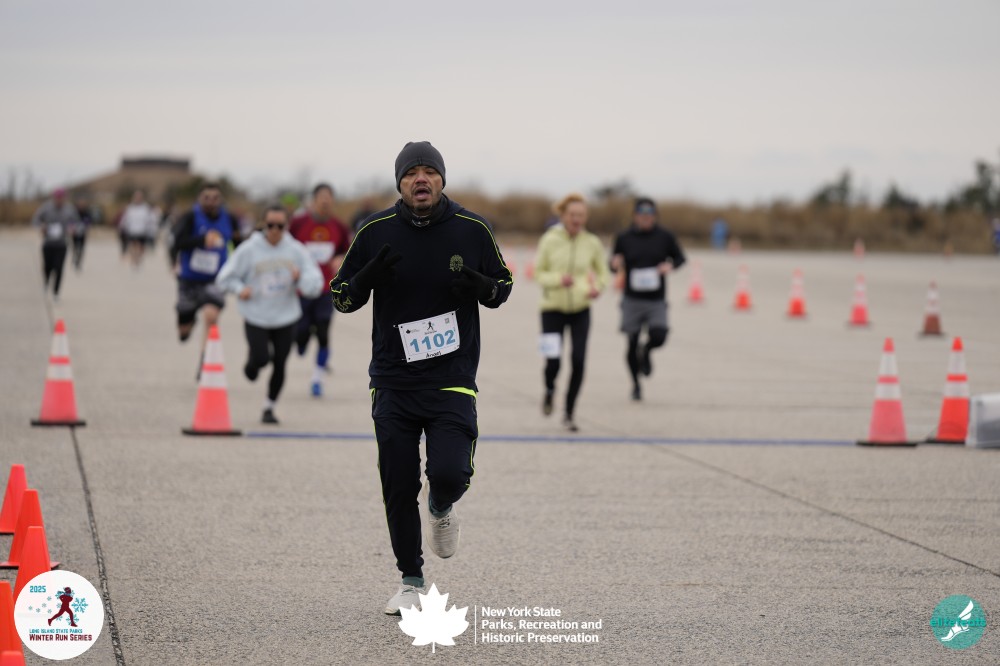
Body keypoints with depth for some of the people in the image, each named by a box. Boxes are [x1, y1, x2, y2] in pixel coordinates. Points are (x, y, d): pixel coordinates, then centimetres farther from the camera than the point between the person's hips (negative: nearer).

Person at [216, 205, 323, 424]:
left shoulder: (296, 250, 0)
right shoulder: (249, 249, -5)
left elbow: (315, 285, -1)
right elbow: (225, 277, 3)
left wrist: (300, 278, -21)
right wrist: (240, 289, -16)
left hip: (286, 318, 2)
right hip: (256, 317, -2)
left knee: (279, 365, 1)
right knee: (261, 358, -17)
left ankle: (269, 407, 20)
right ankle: (252, 362, 22)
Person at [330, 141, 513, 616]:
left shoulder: (472, 229, -1)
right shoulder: (376, 232, -1)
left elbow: (502, 289, 11)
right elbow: (342, 299, 5)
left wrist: (478, 284, -12)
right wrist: (369, 275, -16)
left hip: (452, 380, -1)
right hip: (393, 381, 1)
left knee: (450, 474, -17)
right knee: (399, 488, 2)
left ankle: (441, 507, 21)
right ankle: (411, 583, 20)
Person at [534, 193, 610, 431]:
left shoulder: (592, 243, -3)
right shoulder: (550, 240, -9)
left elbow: (603, 273, 10)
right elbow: (539, 273, -2)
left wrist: (597, 288, -12)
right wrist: (558, 279, -21)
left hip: (580, 310, 2)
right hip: (553, 308, -2)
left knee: (578, 362, -8)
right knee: (553, 361, -9)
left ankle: (569, 412, 11)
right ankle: (549, 390, 28)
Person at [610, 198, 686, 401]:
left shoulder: (665, 237, 0)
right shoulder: (624, 238, 1)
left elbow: (680, 258, 12)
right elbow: (614, 266, 8)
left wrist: (670, 265, -10)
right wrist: (615, 265, -16)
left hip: (657, 301, 0)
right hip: (632, 299, 0)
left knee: (658, 337, -19)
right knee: (632, 344, 2)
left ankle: (646, 351, 20)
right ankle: (636, 385, 25)